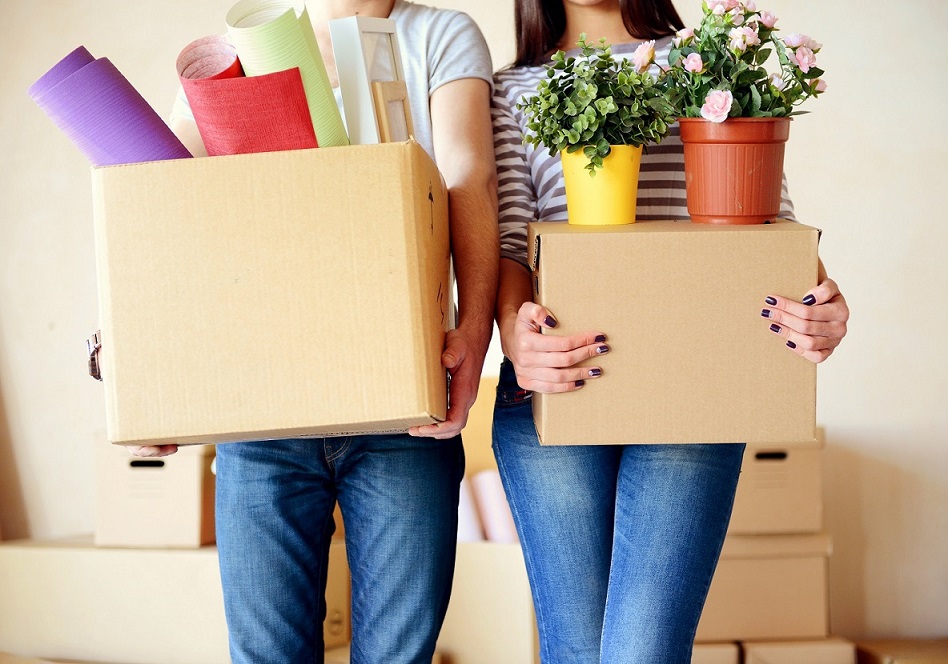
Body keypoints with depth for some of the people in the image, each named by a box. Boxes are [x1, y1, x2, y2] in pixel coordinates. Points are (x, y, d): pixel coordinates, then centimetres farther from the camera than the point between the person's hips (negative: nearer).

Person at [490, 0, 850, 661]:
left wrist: (819, 296, -12)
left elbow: (772, 213, 10)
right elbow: (507, 236, 3)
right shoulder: (513, 89, 17)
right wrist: (513, 329, -19)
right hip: (548, 391, 1)